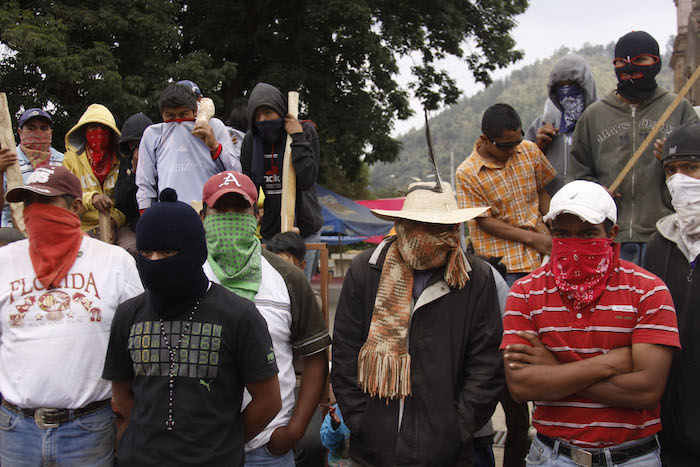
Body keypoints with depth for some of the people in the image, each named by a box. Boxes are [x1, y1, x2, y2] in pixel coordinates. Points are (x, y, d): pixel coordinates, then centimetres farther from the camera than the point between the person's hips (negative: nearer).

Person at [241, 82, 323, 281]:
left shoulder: (305, 130, -4)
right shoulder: (251, 139, 5)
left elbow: (307, 179, -16)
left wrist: (298, 138, -17)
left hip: (304, 229, -3)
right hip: (270, 229, 3)